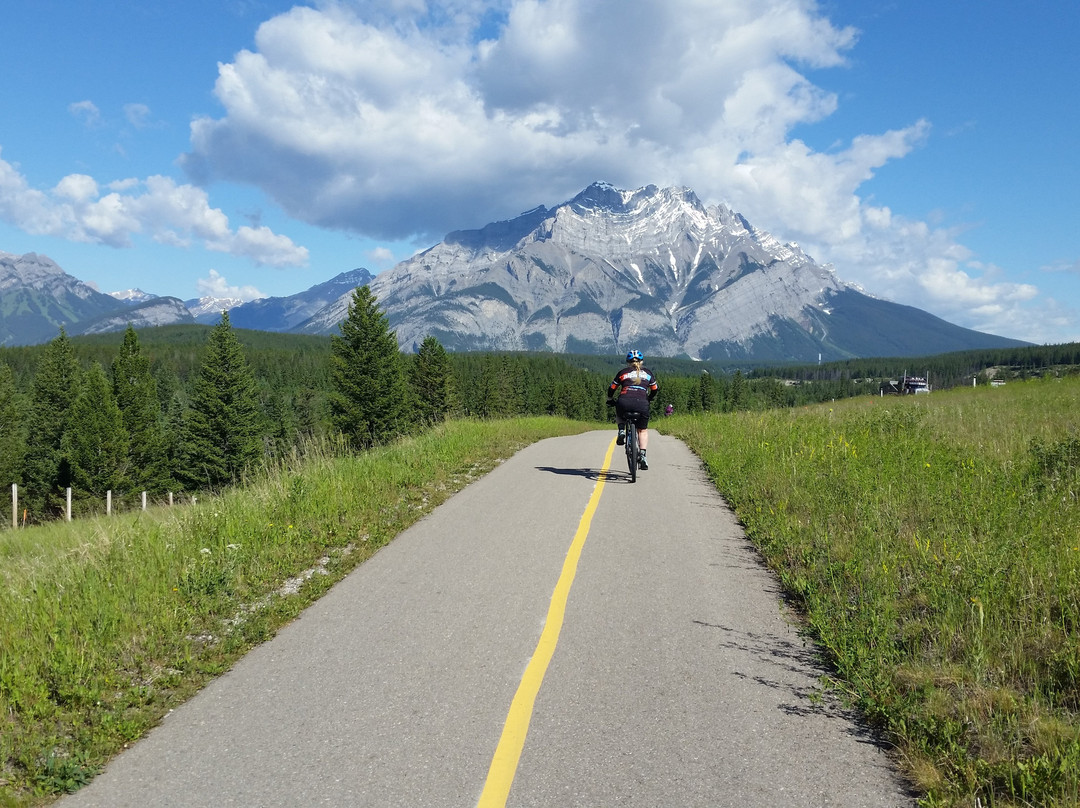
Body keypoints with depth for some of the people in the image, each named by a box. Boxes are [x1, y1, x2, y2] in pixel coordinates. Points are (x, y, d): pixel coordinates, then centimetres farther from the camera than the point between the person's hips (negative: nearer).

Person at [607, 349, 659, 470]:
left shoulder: (623, 372, 17)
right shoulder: (648, 373, 19)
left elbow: (611, 389, 20)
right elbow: (655, 390, 26)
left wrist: (610, 400, 38)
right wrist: (649, 398, 45)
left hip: (624, 403, 0)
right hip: (642, 404, 0)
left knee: (620, 416, 36)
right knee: (643, 430, 20)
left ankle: (621, 430, 9)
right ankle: (642, 455, 2)